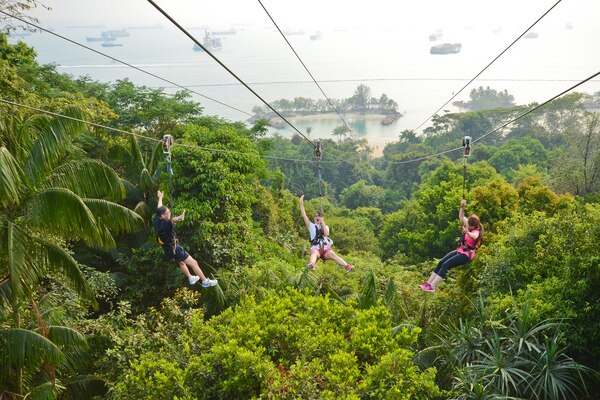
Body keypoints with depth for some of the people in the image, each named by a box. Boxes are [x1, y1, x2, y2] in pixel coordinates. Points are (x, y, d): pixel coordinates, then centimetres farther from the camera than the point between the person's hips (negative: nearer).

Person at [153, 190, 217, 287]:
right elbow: (172, 220, -56)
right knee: (193, 263, -3)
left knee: (181, 262, 31)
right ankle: (205, 281, 5)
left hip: (168, 249, 10)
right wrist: (179, 218, -78)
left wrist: (160, 198, 32)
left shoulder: (156, 220, -5)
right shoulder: (164, 224, -31)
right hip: (174, 249, -10)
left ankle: (190, 278, 47)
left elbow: (159, 209, 14)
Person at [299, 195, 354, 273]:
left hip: (326, 249, 1)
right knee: (314, 253, -37)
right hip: (316, 248, -1)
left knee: (332, 254, -31)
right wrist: (301, 203, 4)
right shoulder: (311, 226, 20)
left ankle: (347, 266, -54)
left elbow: (326, 233, 0)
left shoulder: (326, 227, 23)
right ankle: (311, 264, -72)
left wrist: (322, 222, -3)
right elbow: (304, 215, 10)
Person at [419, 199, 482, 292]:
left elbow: (474, 237, -43)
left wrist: (467, 232, -63)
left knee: (446, 265, -21)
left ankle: (432, 286, -23)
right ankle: (428, 283, -7)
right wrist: (462, 206, 0)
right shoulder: (468, 226, 4)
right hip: (459, 251, 8)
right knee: (441, 262, -6)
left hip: (466, 254, -8)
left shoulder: (476, 232, -19)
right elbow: (461, 217, 15)